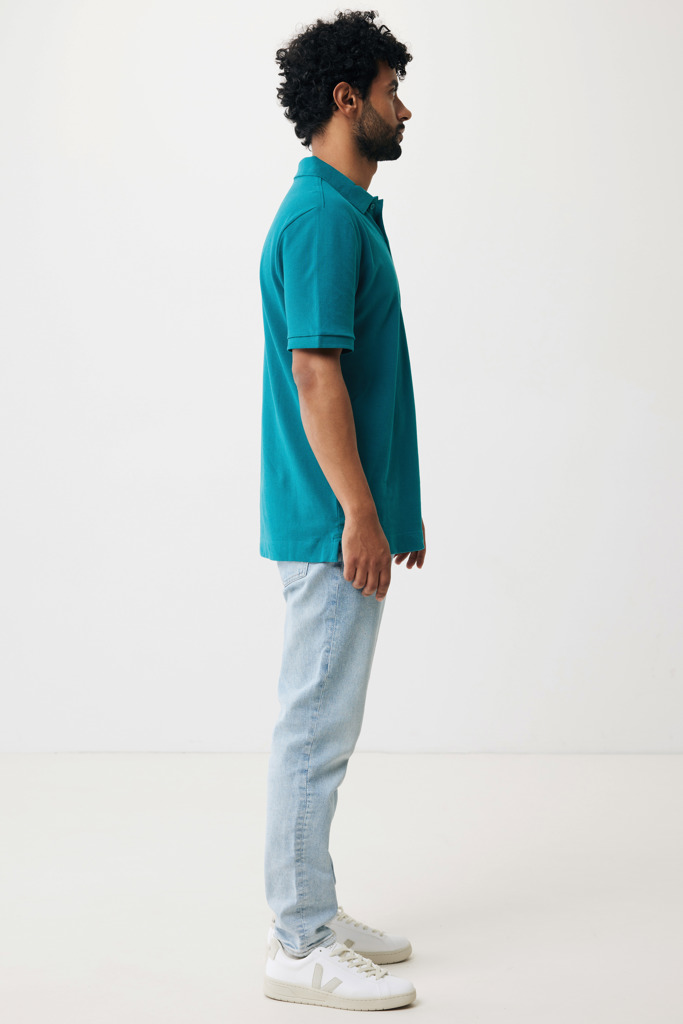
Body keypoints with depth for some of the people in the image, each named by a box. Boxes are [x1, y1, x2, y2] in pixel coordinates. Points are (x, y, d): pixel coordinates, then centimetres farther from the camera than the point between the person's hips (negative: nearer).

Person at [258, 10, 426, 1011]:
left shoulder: (349, 210, 17)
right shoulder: (321, 218, -16)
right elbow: (315, 373, -22)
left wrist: (391, 505, 21)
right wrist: (359, 513, -22)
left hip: (354, 518, 10)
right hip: (333, 525, -10)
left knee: (325, 724, 15)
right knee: (317, 727, -3)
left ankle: (311, 914, 26)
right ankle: (302, 947, 7)